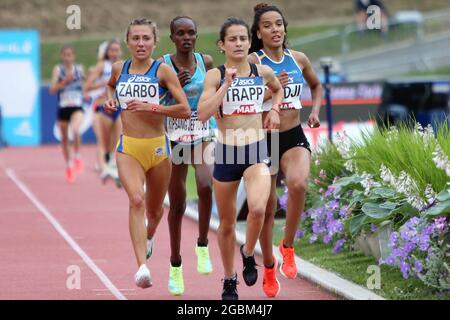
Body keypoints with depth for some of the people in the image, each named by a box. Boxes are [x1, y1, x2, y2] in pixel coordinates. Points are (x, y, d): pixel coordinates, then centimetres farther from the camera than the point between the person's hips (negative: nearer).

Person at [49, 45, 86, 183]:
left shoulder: (79, 69, 5)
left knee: (75, 130, -29)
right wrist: (64, 81, -21)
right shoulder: (58, 69, 0)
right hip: (63, 108, 1)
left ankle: (77, 157, -8)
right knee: (64, 138, 11)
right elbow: (52, 89, -7)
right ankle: (69, 166, 29)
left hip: (77, 107, -1)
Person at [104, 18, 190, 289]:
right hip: (128, 147, 1)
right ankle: (142, 267, -33)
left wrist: (150, 107, -19)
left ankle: (149, 236, 55)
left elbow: (185, 110, -11)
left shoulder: (163, 70, -5)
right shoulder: (119, 69, 5)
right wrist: (110, 100, 10)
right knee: (136, 200, -24)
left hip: (158, 147, 0)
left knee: (154, 210, 17)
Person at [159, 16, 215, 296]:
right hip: (175, 138, -1)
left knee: (206, 186, -26)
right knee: (177, 203, 4)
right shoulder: (163, 65, -5)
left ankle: (203, 245, -5)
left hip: (204, 135, 1)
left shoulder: (206, 62, 2)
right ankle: (175, 265, 20)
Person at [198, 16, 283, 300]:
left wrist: (274, 109, 11)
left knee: (257, 209, -25)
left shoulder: (263, 72, 4)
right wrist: (227, 84, -22)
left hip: (256, 151, 1)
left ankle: (248, 254, 4)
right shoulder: (215, 75, -5)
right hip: (226, 153, -1)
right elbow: (203, 114, -18)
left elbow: (278, 89, 28)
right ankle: (229, 280, 30)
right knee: (227, 222, 11)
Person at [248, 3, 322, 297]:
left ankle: (288, 247, -10)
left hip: (294, 137, 2)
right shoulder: (252, 62, -8)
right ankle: (269, 268, 27)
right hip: (263, 140, -2)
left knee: (298, 184, -30)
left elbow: (316, 85, 23)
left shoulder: (299, 59, 4)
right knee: (267, 209, 5)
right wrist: (270, 90, -24)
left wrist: (315, 111, 7)